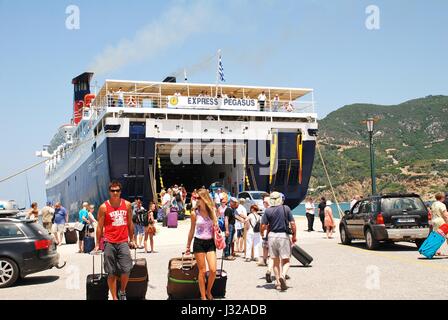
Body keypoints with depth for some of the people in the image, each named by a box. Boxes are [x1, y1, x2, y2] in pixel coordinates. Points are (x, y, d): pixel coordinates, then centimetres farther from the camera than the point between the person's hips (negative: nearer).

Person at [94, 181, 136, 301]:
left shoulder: (127, 205, 7)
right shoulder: (104, 207, -1)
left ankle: (122, 292, 16)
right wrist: (98, 244, 2)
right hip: (109, 243, -2)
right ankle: (114, 297, 10)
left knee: (126, 270, -9)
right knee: (111, 273, 2)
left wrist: (131, 240, 16)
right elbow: (100, 226, 3)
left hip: (123, 242, 2)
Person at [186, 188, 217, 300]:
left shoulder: (212, 211, 1)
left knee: (213, 270, -7)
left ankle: (208, 291, 18)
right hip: (199, 243, -2)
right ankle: (203, 296, 11)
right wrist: (188, 246, 12)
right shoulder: (194, 213, -3)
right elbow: (192, 230, 8)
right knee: (202, 271, -1)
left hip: (210, 243, 2)